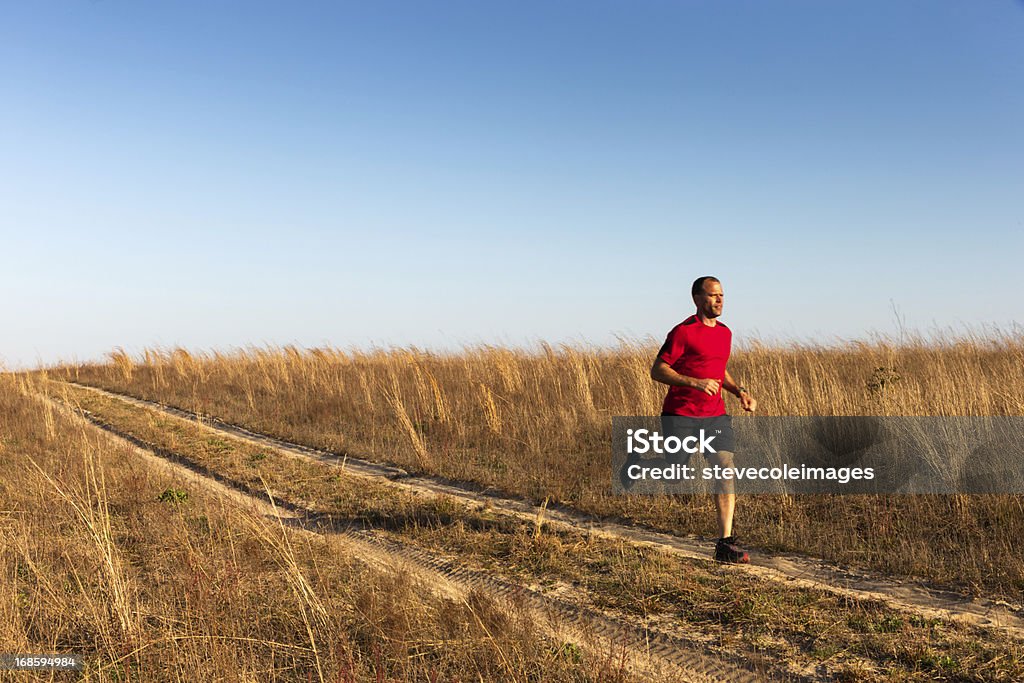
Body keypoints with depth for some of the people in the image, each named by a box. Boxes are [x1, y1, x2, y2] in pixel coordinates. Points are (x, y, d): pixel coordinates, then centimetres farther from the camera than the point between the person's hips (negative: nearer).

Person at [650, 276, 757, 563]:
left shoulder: (725, 332, 13)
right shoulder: (683, 331, -10)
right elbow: (657, 371, -12)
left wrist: (740, 391, 11)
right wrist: (695, 383, -24)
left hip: (715, 414, 6)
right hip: (681, 415, -5)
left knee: (725, 468, -9)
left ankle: (725, 545, -8)